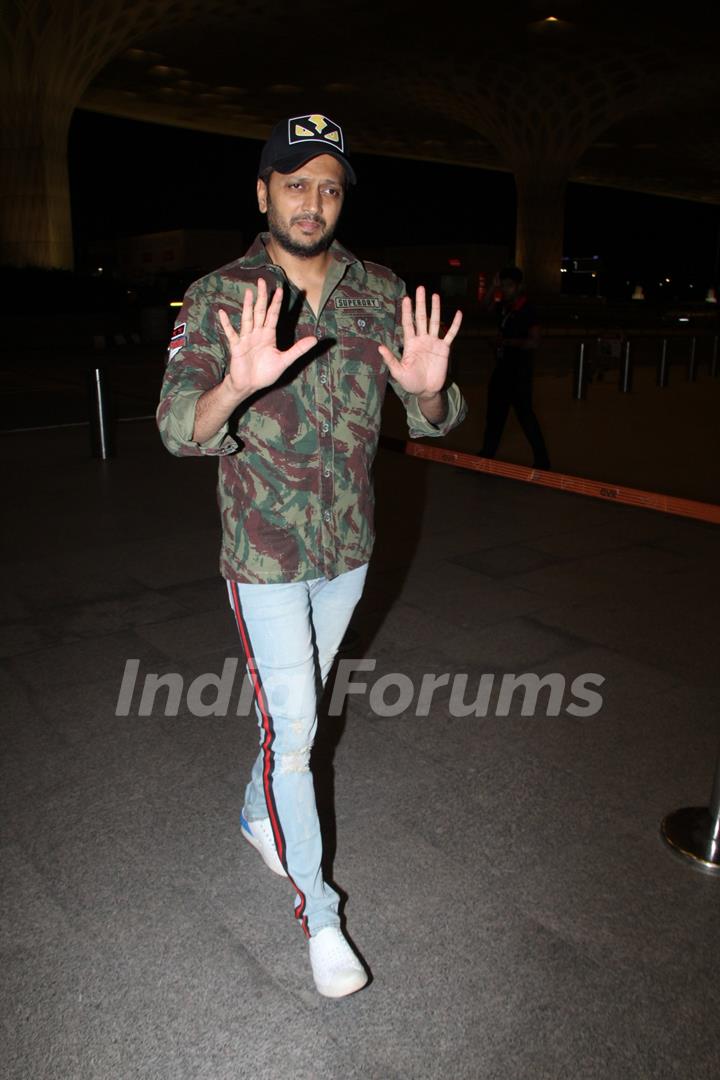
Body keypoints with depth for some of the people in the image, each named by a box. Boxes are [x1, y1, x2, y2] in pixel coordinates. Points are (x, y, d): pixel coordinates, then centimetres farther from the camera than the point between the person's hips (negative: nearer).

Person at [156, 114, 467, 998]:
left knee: (299, 705, 21)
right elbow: (177, 428, -22)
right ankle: (316, 910, 22)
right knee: (291, 725, 2)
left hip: (349, 549, 4)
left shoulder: (381, 293, -1)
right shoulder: (219, 296, -11)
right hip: (265, 556, -4)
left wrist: (428, 391, -27)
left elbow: (430, 421, -2)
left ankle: (258, 815, 50)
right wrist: (236, 385, -45)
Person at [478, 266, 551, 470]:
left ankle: (541, 460, 3)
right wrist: (493, 287, 6)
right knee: (495, 411, 16)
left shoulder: (527, 311, -16)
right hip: (503, 366, 8)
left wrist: (507, 341, -18)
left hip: (519, 370, -8)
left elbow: (534, 342, -22)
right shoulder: (504, 307, 5)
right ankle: (488, 452, 30)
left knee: (524, 413, -5)